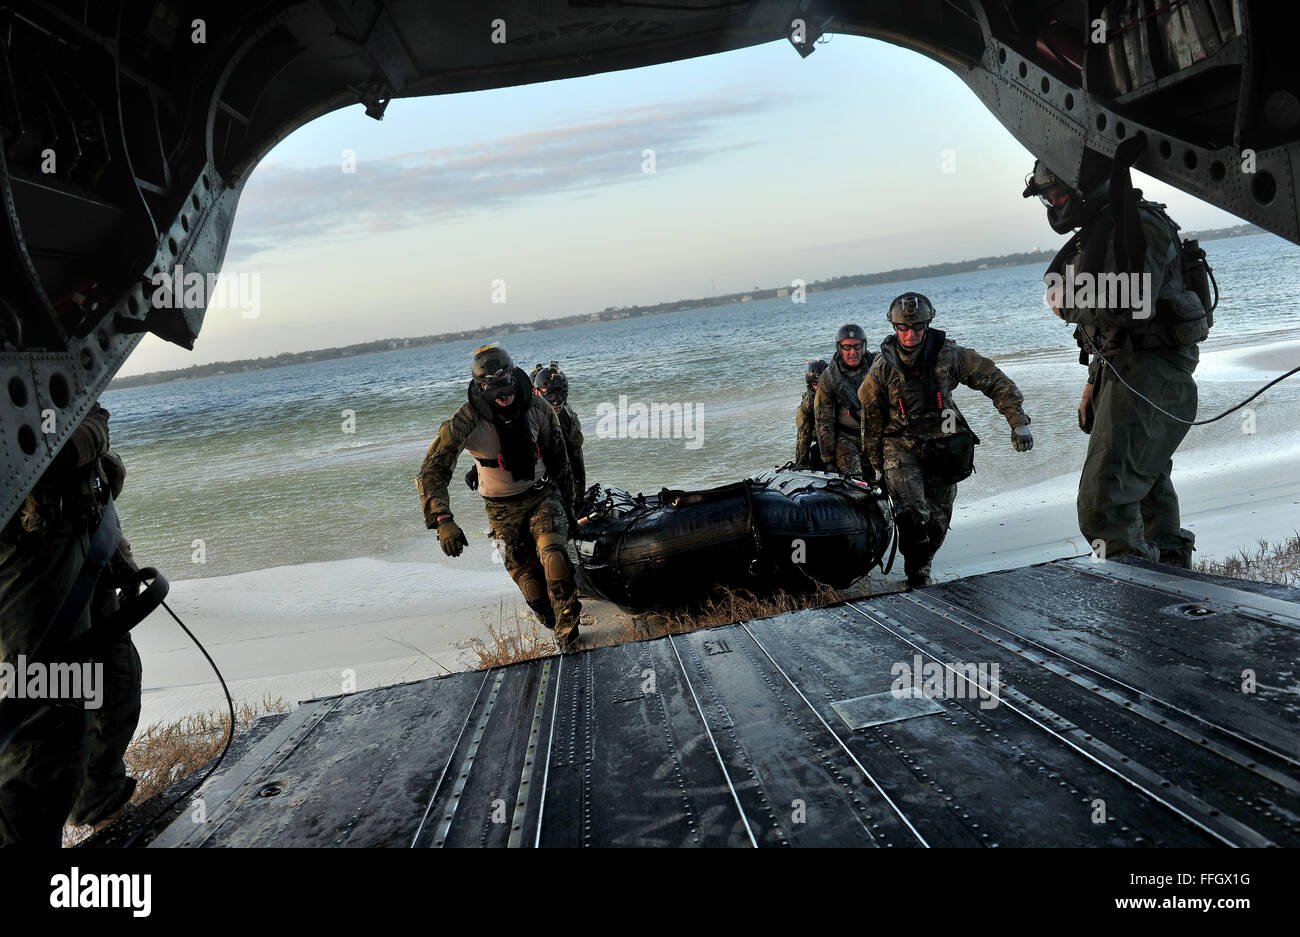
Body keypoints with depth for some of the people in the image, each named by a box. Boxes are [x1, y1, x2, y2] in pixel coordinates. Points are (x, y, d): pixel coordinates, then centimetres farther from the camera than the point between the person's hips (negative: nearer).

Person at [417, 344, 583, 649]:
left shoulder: (537, 407, -10)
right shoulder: (467, 419, -21)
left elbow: (559, 460, 5)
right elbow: (433, 470, -26)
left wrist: (568, 508, 10)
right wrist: (443, 521, -39)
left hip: (542, 495, 1)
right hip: (503, 508, 0)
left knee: (553, 557, -23)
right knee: (527, 577, 2)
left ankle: (568, 629, -7)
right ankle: (556, 628, 27)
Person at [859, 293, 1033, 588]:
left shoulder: (948, 354, -8)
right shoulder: (882, 367, -6)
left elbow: (995, 381, 0)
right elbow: (871, 419, 6)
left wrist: (1019, 423, -6)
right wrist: (876, 465, 11)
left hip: (943, 445, 2)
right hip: (901, 445, -1)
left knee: (938, 522, 4)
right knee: (912, 513, -23)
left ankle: (921, 566, 29)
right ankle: (917, 574, -5)